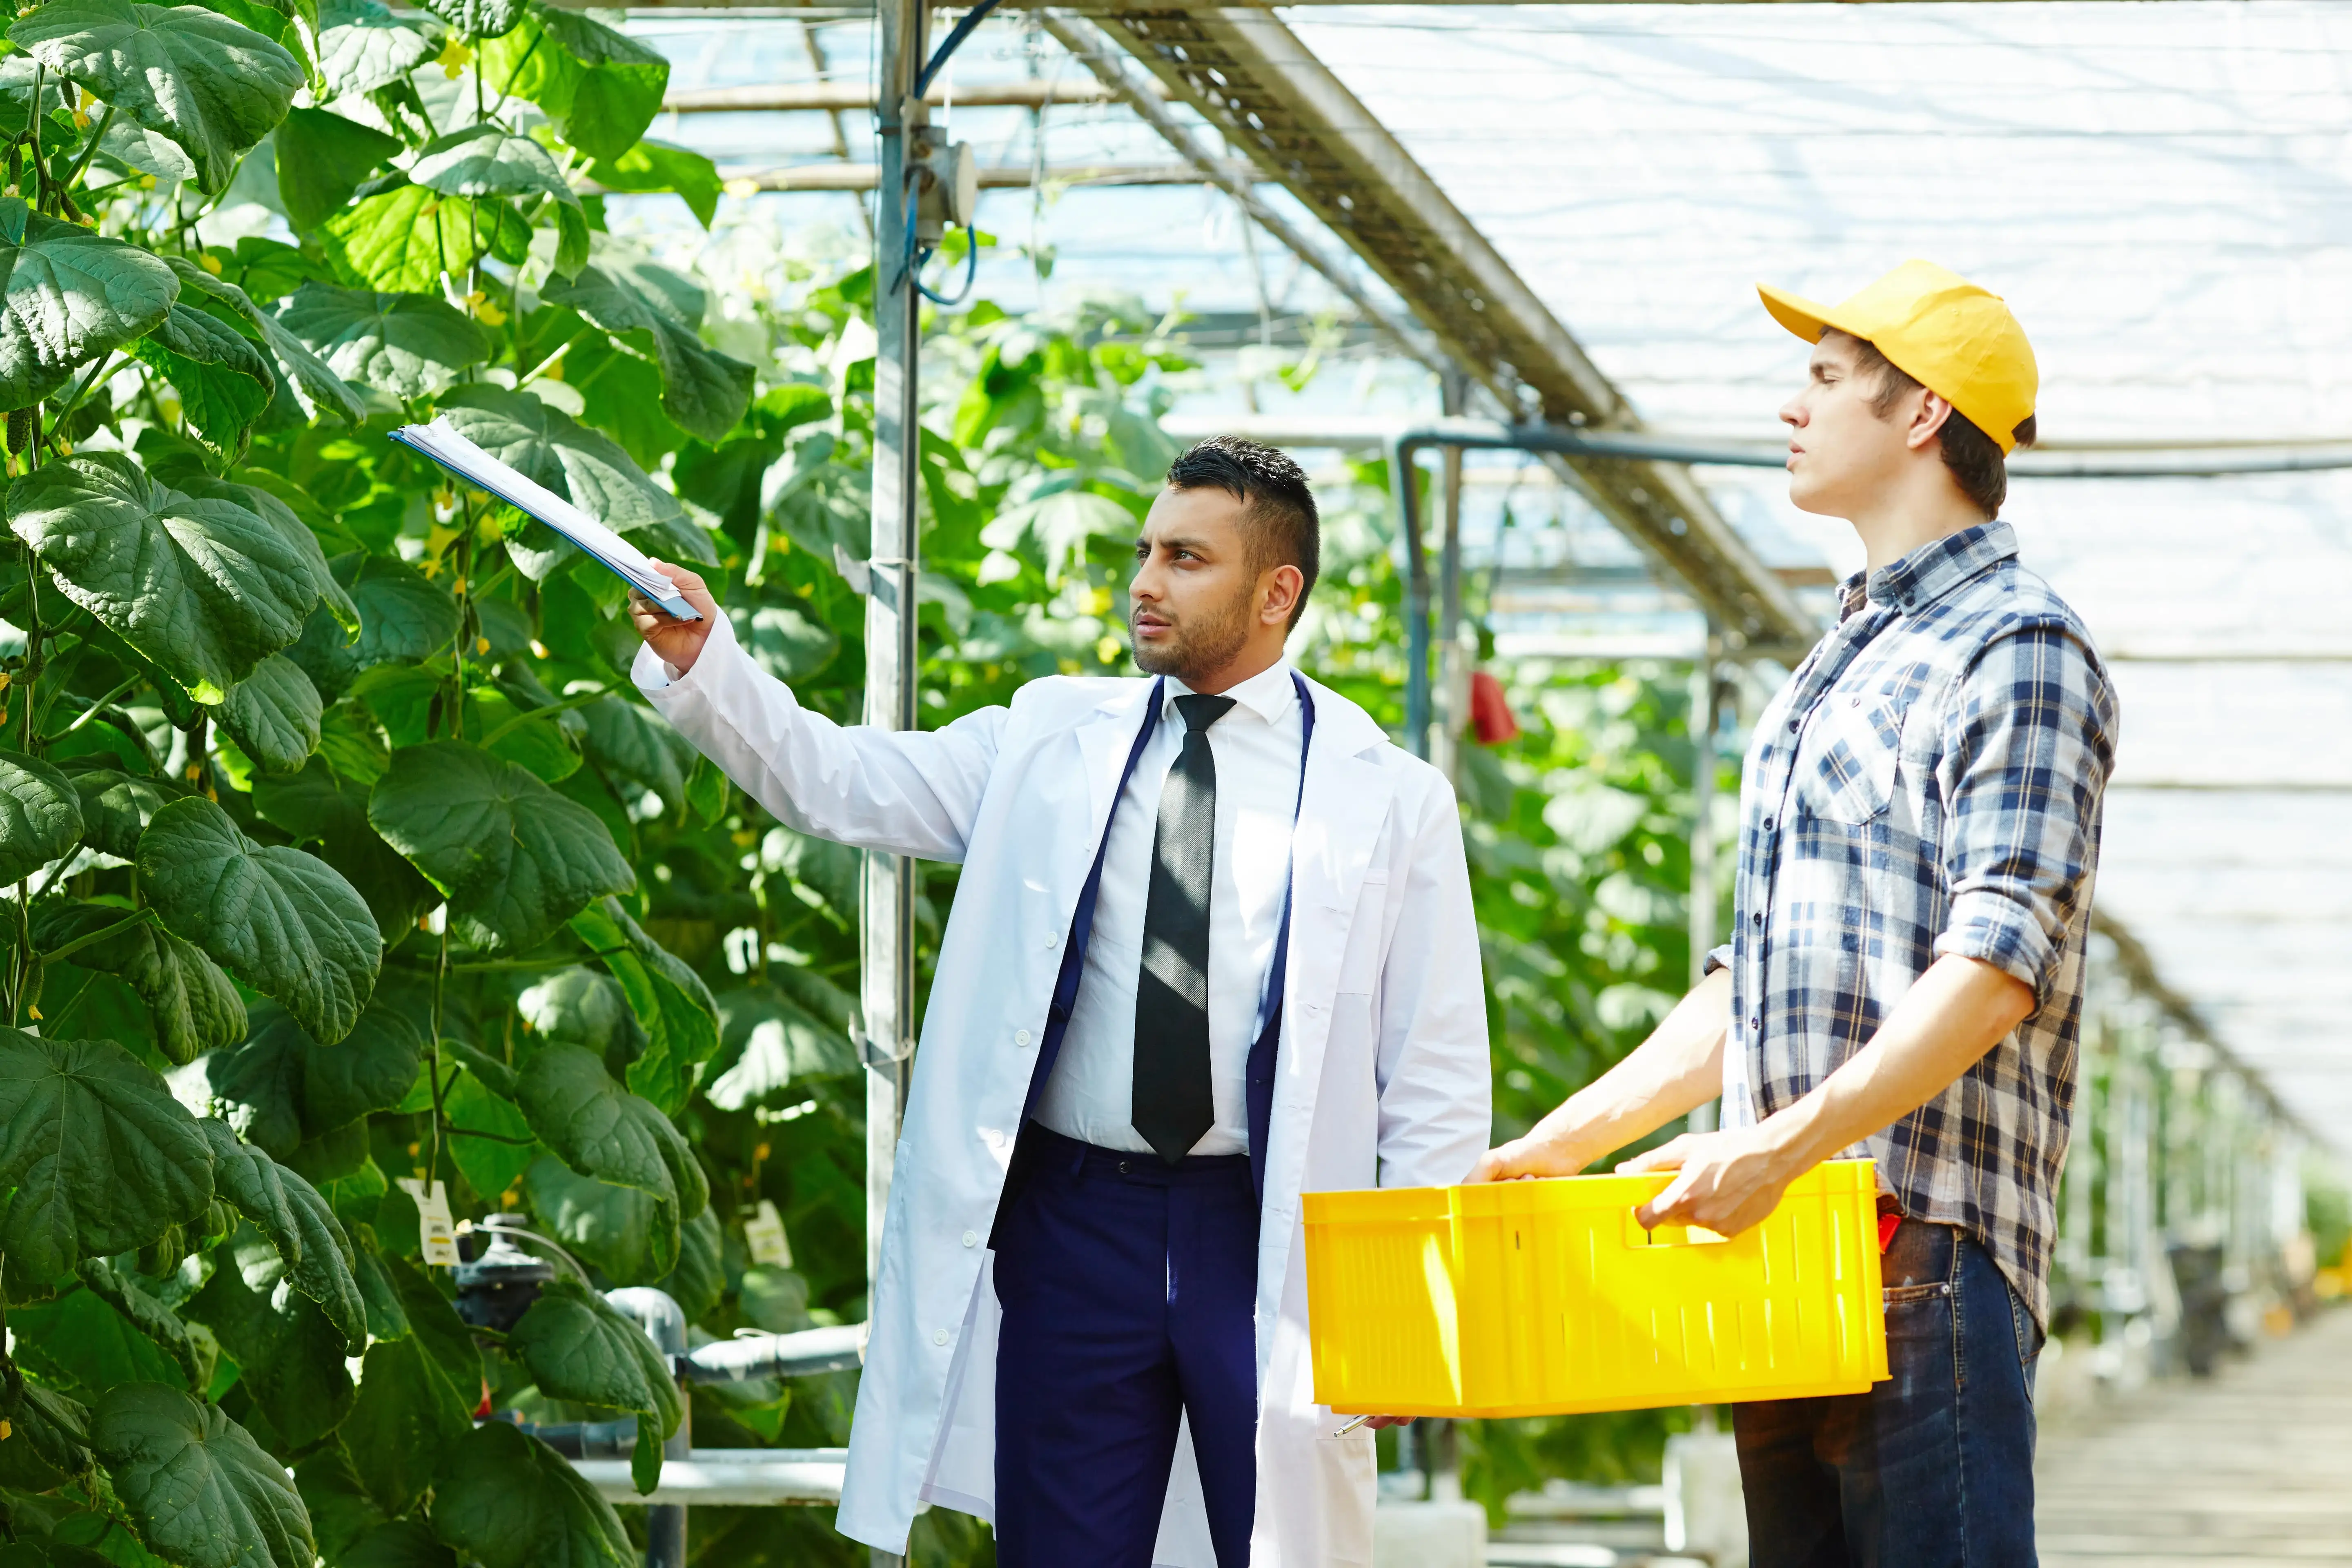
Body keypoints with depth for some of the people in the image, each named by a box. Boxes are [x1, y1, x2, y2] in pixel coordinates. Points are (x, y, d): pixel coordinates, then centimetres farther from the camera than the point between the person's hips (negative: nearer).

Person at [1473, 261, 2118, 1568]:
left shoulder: (2020, 649, -4)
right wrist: (1558, 1146, 21)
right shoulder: (1837, 671, 24)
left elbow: (1999, 965, -16)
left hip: (1926, 1238, -9)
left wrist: (1787, 1144, -25)